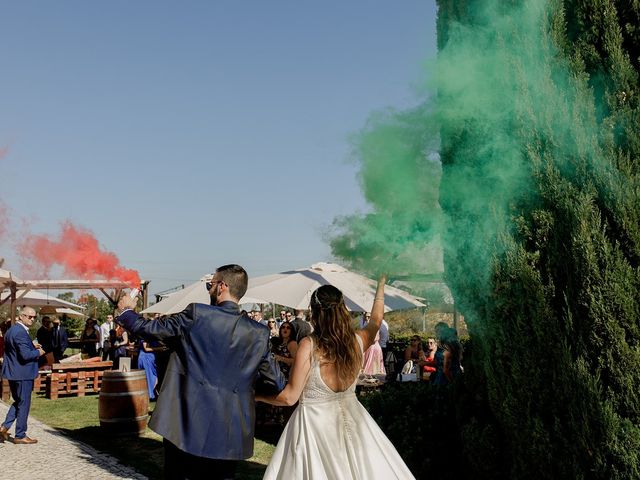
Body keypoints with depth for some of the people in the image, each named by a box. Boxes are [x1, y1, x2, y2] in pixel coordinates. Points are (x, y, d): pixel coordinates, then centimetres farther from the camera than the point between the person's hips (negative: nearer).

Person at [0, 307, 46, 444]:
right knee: (23, 404, 2)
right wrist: (38, 352, -9)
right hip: (22, 374, -9)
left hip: (12, 373, 10)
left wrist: (32, 348, 11)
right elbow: (26, 355, -27)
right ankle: (20, 436, 10)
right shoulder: (21, 332, -20)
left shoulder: (11, 330, 12)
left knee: (18, 401, 22)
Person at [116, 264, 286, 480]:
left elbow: (147, 328, -1)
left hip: (186, 428, -2)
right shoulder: (259, 334, -2)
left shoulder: (195, 315, -10)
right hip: (229, 435, 3)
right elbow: (276, 384, 2)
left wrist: (127, 310, 19)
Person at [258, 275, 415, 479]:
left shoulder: (309, 345, -18)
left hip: (315, 422, -4)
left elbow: (290, 397, -14)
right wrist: (381, 286, 34)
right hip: (351, 419, 5)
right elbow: (376, 320, 19)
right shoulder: (357, 340, -5)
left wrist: (256, 395, 2)